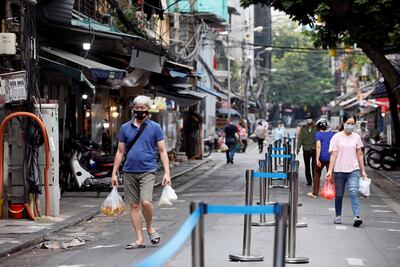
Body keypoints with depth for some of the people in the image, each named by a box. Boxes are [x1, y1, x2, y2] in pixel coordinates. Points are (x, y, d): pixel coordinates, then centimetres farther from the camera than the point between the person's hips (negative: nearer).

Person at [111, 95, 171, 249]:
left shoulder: (155, 127, 3)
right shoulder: (125, 128, 9)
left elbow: (162, 151, 2)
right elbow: (120, 152, 13)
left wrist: (167, 173, -6)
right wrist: (114, 173, 9)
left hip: (147, 171, -3)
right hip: (129, 172, 3)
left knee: (146, 202, -19)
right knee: (134, 205, 4)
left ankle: (149, 228, 8)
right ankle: (140, 239, 11)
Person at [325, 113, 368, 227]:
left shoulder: (356, 137, 9)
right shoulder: (337, 137, 1)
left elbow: (359, 154, 13)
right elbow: (333, 155, -3)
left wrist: (363, 170, 11)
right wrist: (330, 171, -9)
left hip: (353, 170, 1)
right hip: (339, 170, -1)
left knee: (354, 192, -16)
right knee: (339, 195, 8)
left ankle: (356, 217, -26)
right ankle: (338, 216, 23)